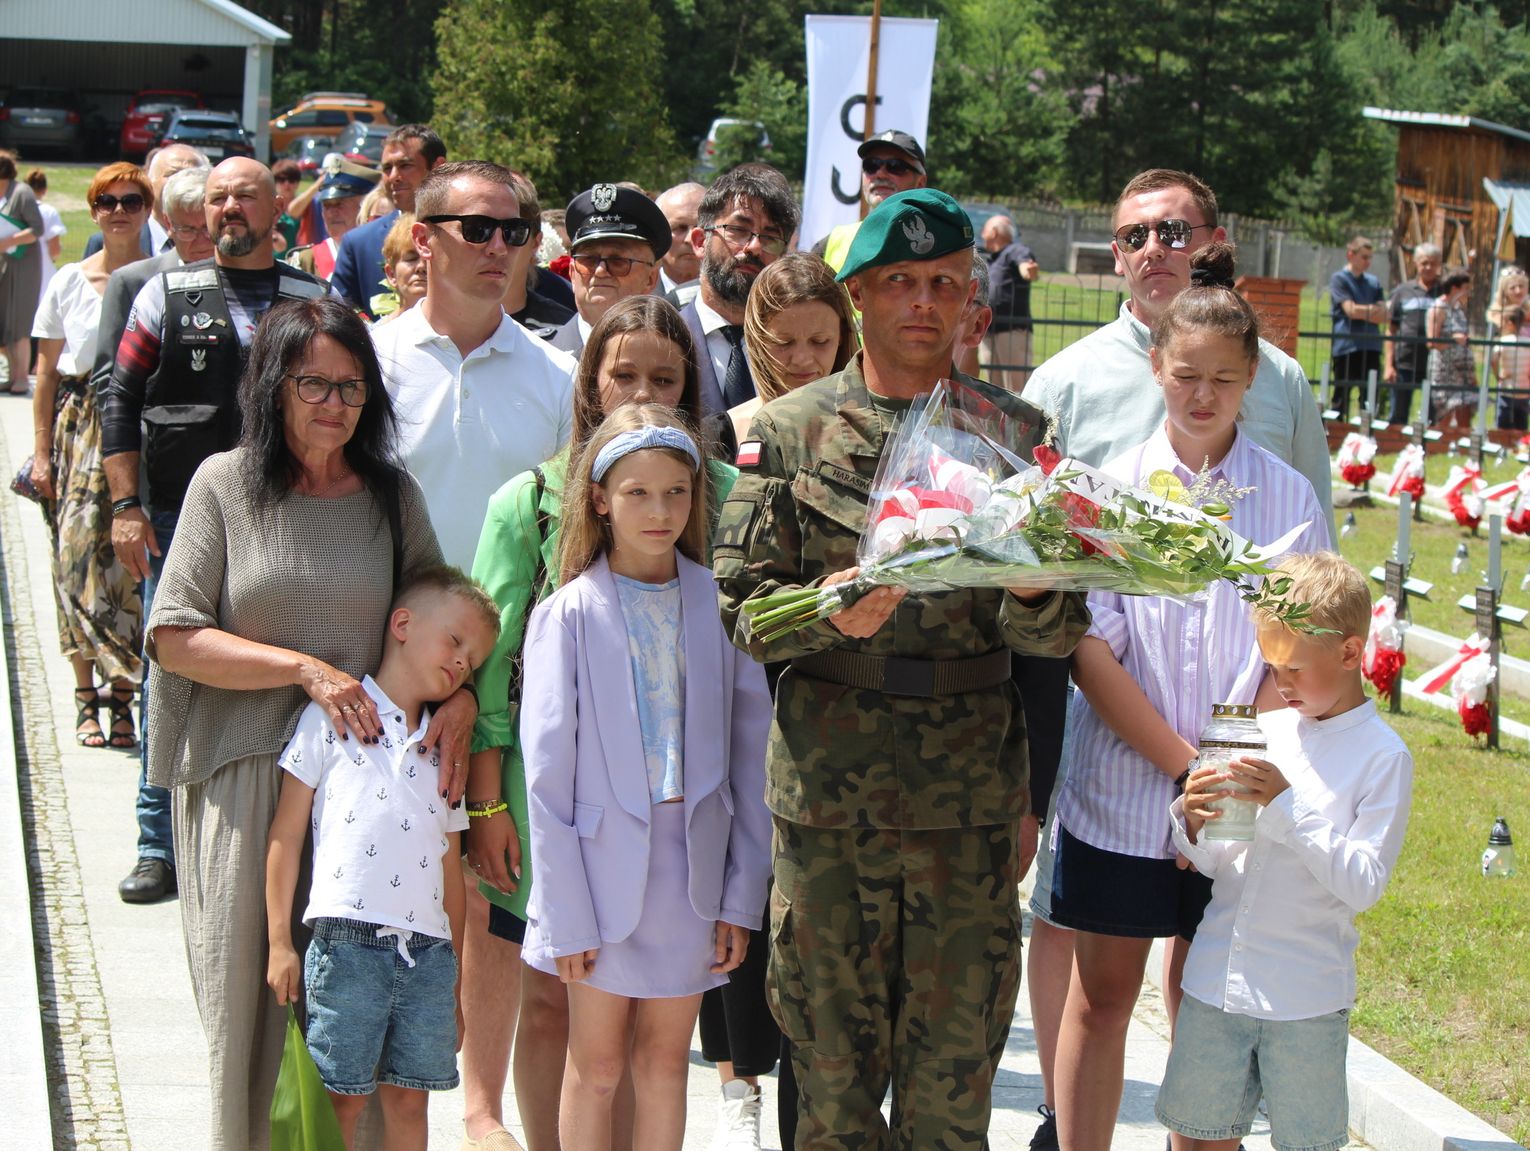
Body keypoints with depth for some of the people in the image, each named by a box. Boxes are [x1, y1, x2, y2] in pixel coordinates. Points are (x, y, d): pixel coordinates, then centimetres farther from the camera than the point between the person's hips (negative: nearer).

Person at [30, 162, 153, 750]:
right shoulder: (69, 282, 7)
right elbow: (47, 371, 9)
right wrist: (41, 450, 4)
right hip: (80, 428, 1)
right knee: (79, 552, -4)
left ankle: (123, 695, 3)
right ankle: (87, 695, 3)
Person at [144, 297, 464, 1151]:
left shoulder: (392, 494, 9)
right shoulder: (226, 485, 2)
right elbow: (175, 637, -2)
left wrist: (461, 699, -4)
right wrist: (306, 669, -11)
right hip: (244, 774, -1)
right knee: (249, 984, -1)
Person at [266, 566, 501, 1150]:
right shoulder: (332, 718, 3)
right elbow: (286, 836, 1)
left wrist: (458, 976, 16)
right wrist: (280, 943, -3)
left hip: (429, 951, 5)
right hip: (348, 942, -4)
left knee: (409, 1099, 8)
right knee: (341, 1098, 0)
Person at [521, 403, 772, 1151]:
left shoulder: (719, 606, 1)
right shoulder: (569, 616, -5)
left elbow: (749, 753, 3)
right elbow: (548, 772, -5)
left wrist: (743, 894, 0)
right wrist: (565, 915, -8)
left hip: (691, 865, 2)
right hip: (604, 863, -2)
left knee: (664, 1064, 12)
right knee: (595, 1069, 8)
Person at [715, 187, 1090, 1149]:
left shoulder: (1016, 431, 8)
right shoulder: (791, 431, 6)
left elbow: (1060, 633, 4)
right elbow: (737, 602, 1)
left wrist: (1034, 595, -19)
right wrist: (827, 612, -19)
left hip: (972, 793, 1)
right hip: (829, 786, 0)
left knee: (955, 1069, 4)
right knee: (833, 1057, 7)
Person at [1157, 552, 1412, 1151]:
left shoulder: (1383, 757, -7)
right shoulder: (1261, 732, 7)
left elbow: (1362, 885, -14)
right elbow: (1211, 864, 10)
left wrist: (1287, 806, -20)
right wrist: (1193, 821, -12)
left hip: (1306, 995, -4)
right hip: (1216, 981, 4)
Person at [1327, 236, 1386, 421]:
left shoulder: (1373, 282, 15)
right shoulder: (1339, 279, 1)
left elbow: (1383, 316, 7)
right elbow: (1351, 310, -11)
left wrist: (1362, 312, -10)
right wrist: (1373, 309, 0)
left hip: (1370, 348, 5)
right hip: (1346, 347, -5)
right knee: (1341, 399, -2)